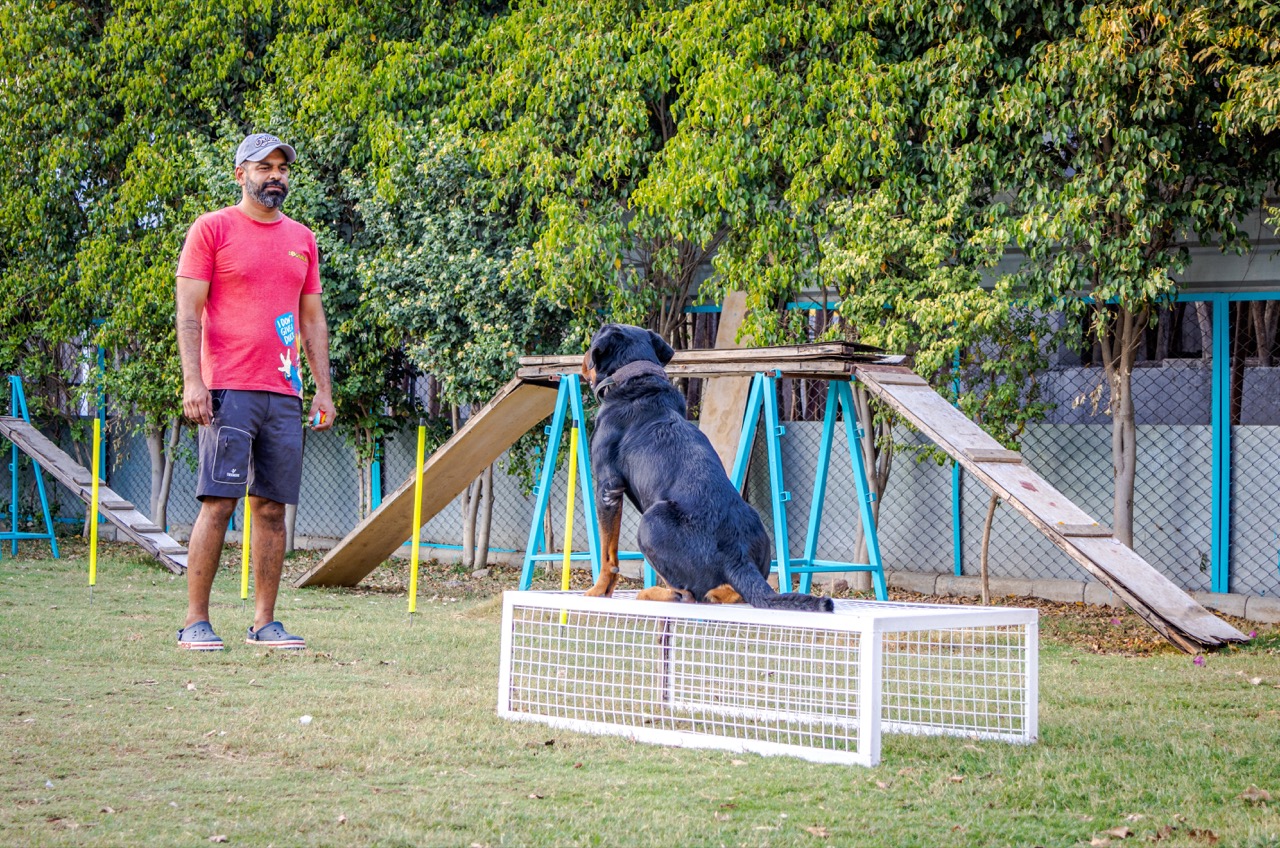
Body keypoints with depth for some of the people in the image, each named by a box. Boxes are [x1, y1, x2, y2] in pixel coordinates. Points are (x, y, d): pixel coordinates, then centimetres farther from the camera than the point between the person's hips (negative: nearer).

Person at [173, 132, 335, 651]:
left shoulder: (301, 238, 17)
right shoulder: (212, 229, 2)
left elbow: (312, 319, 20)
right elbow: (188, 311, -3)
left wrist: (323, 388, 13)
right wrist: (193, 380, -14)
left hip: (285, 394, 5)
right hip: (228, 391, -5)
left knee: (273, 508, 4)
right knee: (218, 504, -8)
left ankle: (264, 622, 9)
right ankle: (195, 622, -4)